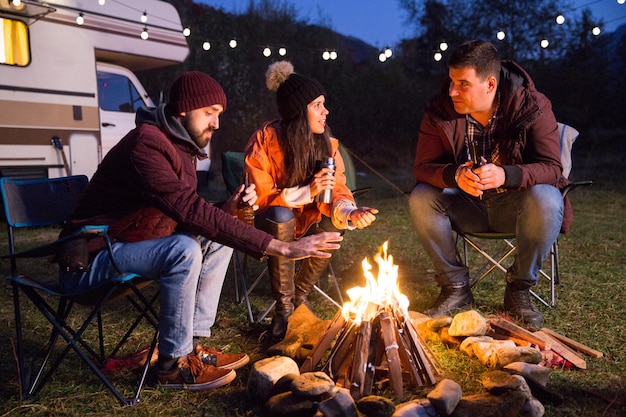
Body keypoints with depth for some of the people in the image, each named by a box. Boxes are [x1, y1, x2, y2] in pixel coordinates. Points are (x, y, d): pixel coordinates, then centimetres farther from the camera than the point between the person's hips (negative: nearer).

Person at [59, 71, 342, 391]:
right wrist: (281, 248, -36)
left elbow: (187, 215, 8)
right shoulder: (146, 144, -24)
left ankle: (192, 345, 3)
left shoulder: (181, 147, 7)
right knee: (184, 249, -31)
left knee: (218, 240, 3)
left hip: (126, 246, 10)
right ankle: (172, 364, -14)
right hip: (91, 259, -10)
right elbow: (190, 210, -35)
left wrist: (228, 208, -13)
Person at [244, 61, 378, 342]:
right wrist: (305, 193, -32)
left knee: (335, 222, -26)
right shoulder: (265, 141, -19)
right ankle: (283, 309, -22)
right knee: (282, 216, -36)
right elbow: (258, 197, -19)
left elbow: (335, 190, -8)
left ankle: (299, 296, -5)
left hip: (305, 219, 4)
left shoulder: (325, 142, -6)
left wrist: (349, 212, -31)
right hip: (271, 222, -4)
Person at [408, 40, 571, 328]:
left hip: (513, 205, -2)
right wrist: (455, 175, -36)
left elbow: (551, 168, -19)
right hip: (467, 207, 2)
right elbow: (422, 166, -12)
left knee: (546, 200, -34)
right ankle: (455, 287, -8)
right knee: (420, 199, -24)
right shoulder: (440, 112, -11)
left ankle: (519, 288, -10)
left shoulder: (532, 106, -15)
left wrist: (505, 175, -40)